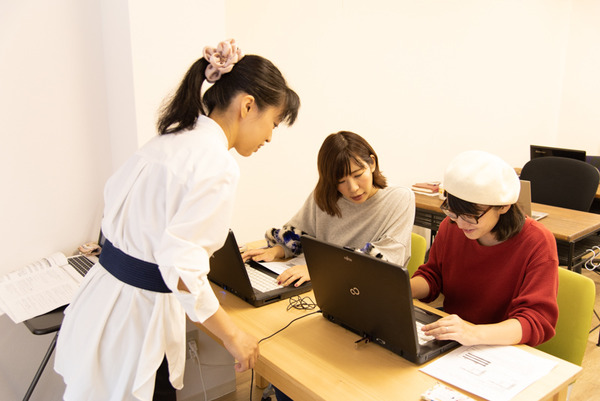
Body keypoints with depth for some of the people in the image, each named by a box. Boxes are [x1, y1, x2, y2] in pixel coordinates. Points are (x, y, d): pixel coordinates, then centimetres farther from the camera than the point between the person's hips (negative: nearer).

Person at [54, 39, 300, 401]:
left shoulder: (170, 138, 6)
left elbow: (114, 195, 14)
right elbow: (180, 265, -27)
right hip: (138, 317, -8)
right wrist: (232, 336, -15)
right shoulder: (218, 166, -21)